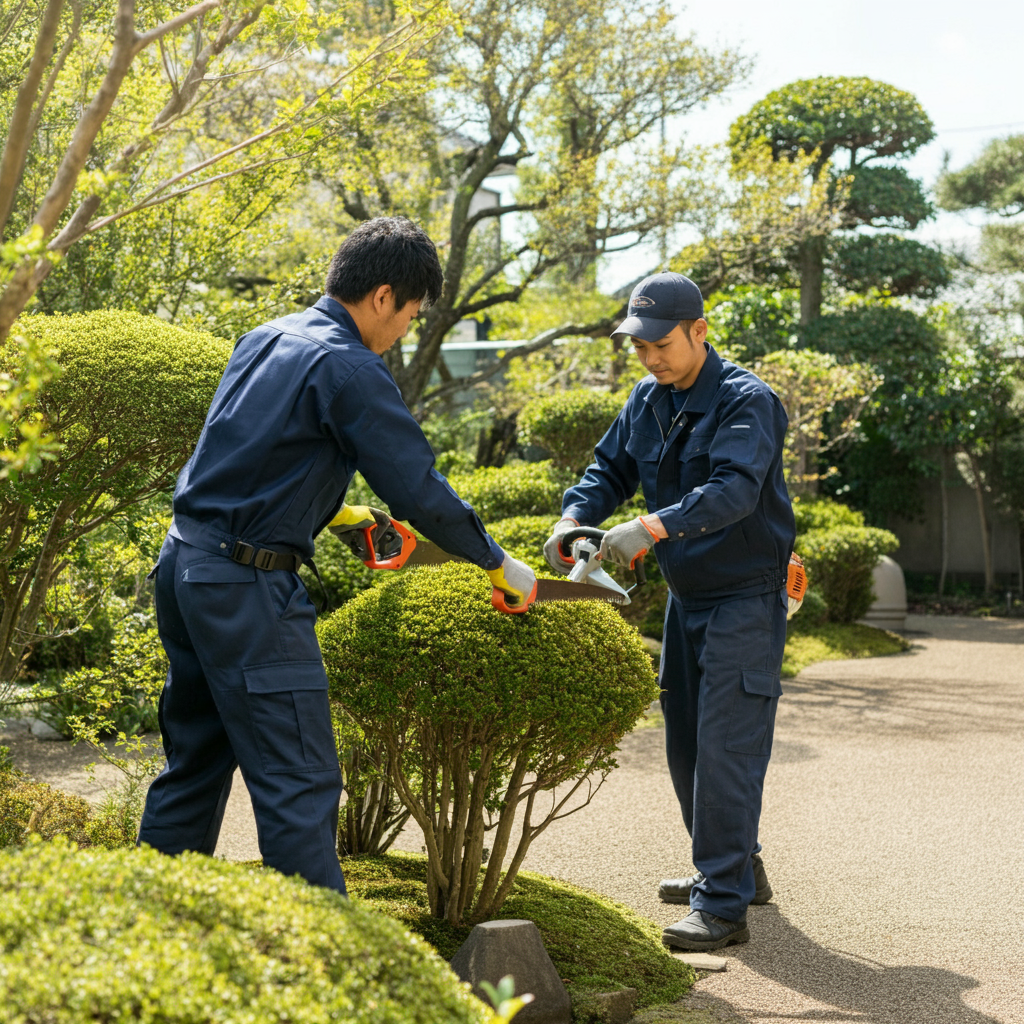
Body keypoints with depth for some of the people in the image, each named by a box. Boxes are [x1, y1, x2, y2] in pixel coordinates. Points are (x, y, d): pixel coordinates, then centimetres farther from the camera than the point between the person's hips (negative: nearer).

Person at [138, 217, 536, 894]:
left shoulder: (264, 340, 13)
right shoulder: (349, 369, -14)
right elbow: (419, 490, -13)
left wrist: (333, 513, 32)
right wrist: (499, 564, -1)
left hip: (184, 559, 10)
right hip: (248, 584, -9)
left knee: (194, 764, 18)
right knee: (300, 785, -6)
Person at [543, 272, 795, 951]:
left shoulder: (747, 401, -19)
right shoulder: (649, 400, 6)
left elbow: (735, 489, -33)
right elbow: (611, 468, 9)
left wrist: (652, 527, -45)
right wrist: (572, 518, -12)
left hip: (746, 597, -9)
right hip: (686, 596, 9)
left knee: (726, 746, -13)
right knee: (686, 743, 15)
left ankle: (724, 906, -9)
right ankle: (736, 868, 32)